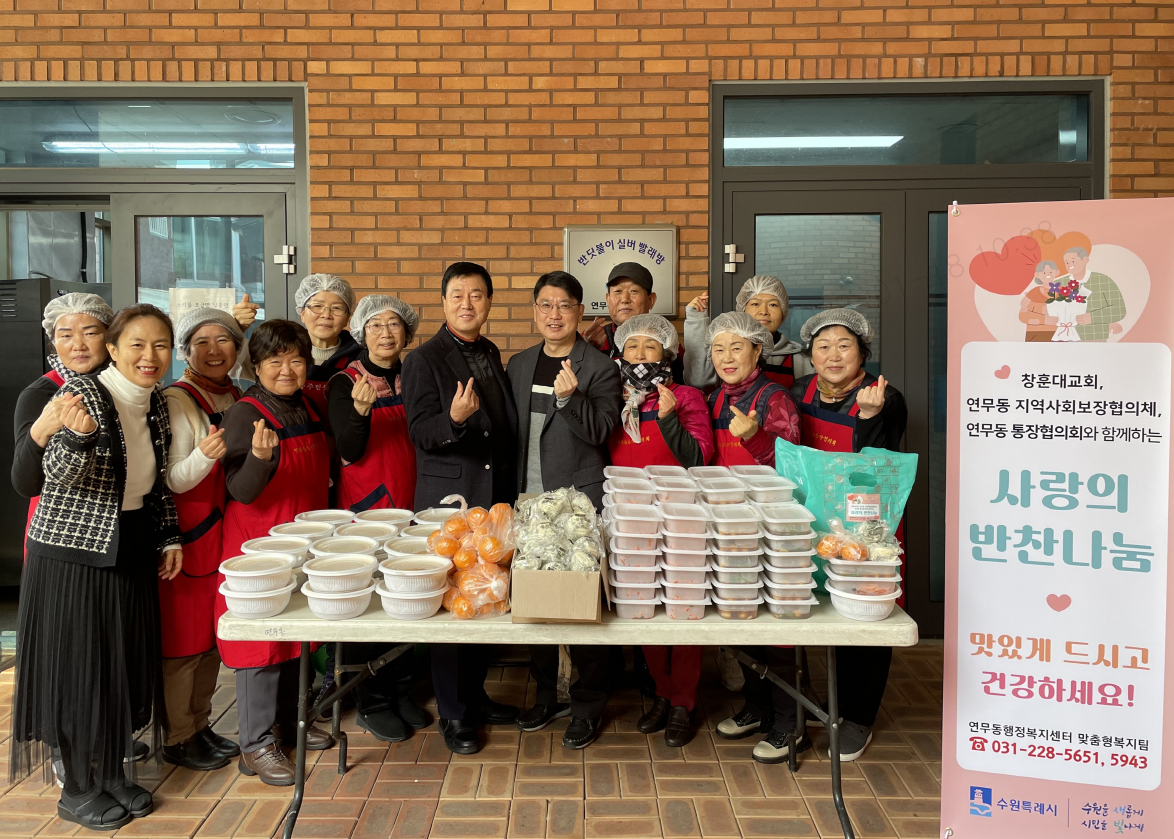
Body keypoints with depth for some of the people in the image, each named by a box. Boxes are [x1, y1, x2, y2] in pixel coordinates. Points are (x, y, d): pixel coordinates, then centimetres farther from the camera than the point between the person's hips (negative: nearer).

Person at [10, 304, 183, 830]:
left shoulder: (156, 403, 6)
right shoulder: (83, 392, -15)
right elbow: (57, 474, -21)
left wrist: (170, 536, 10)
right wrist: (78, 435, -41)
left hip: (131, 549, 7)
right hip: (73, 551, -7)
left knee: (127, 664, 13)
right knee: (78, 666, 3)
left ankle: (114, 772, 31)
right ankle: (77, 790, 21)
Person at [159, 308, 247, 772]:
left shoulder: (236, 396, 8)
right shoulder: (177, 400, -13)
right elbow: (175, 481, -17)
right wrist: (205, 455, -34)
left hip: (228, 532, 7)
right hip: (190, 536, -7)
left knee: (214, 635, 16)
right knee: (184, 639, 3)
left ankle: (200, 724, 30)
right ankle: (177, 738, 18)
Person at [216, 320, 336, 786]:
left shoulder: (308, 407, 7)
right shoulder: (245, 414, -15)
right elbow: (242, 492, -21)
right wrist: (260, 457, -40)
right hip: (258, 544, -7)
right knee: (261, 642, -1)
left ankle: (289, 722, 32)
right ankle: (256, 744, 11)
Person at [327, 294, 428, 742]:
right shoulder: (345, 381, -6)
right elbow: (350, 452, -14)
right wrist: (361, 410, -30)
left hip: (409, 503, 5)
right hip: (365, 506, -5)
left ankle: (399, 692, 26)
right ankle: (371, 703, 15)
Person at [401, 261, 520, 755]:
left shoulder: (491, 355, 13)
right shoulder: (424, 360, -7)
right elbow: (421, 432, -15)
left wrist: (511, 493, 14)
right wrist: (454, 418, -34)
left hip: (496, 498, 6)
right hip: (450, 500, -6)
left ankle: (475, 695, 29)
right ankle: (452, 714, 14)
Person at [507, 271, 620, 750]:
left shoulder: (601, 368, -2)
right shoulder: (518, 365, 13)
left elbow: (599, 431, -11)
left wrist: (570, 397, -28)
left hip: (580, 501, -5)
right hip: (528, 500, 5)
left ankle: (587, 706, 15)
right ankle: (546, 695, 28)